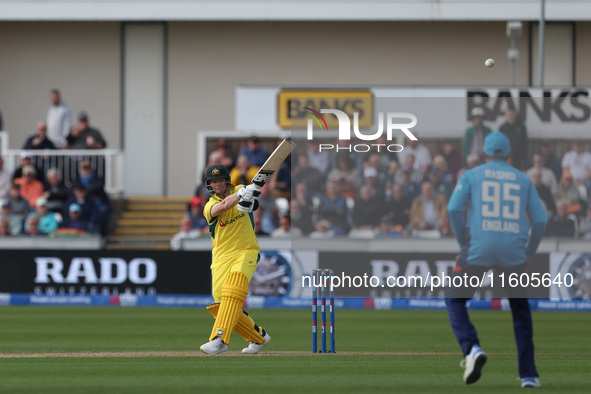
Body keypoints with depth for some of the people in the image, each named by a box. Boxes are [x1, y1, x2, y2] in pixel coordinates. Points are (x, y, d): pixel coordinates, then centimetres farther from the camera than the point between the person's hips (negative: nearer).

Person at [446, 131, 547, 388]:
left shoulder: (472, 175, 10)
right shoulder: (523, 180, 16)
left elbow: (454, 208, -5)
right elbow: (540, 220, 8)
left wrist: (464, 244, 4)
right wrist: (528, 254, 17)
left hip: (478, 251, -2)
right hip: (514, 255, 2)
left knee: (454, 299, 14)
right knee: (520, 308, 17)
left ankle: (471, 348, -13)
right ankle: (528, 375, 11)